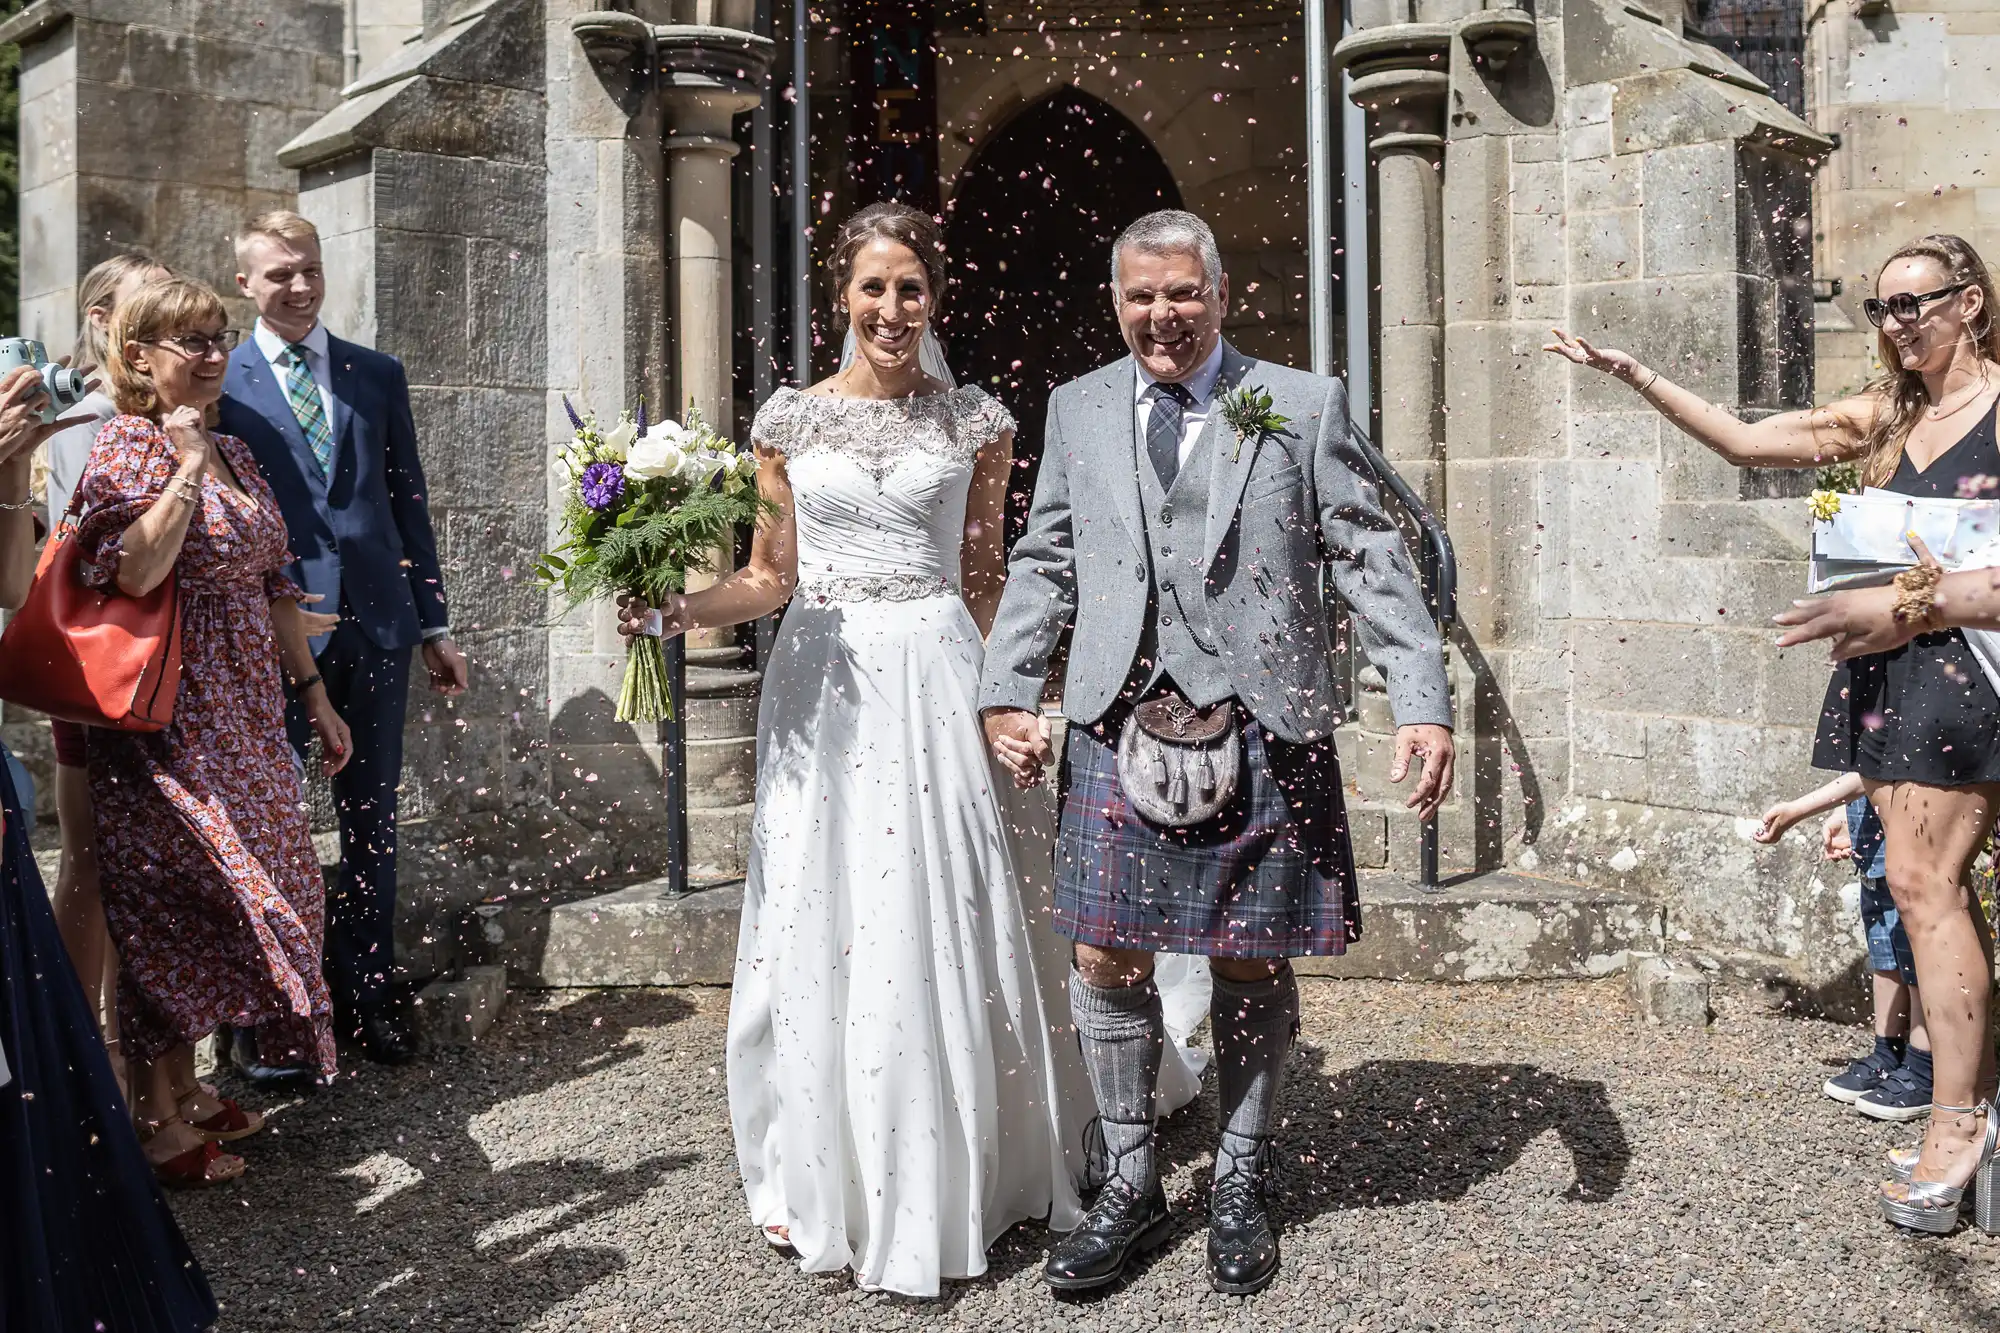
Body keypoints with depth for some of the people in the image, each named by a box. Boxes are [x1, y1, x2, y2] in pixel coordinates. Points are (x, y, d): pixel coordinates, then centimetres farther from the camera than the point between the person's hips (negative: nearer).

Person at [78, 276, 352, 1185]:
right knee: (169, 902, -1)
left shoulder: (234, 452, 13)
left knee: (223, 892, 12)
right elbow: (129, 572, -26)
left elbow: (273, 583, 17)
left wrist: (313, 694, 16)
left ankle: (185, 1087, 26)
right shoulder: (126, 447, -10)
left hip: (245, 714, 8)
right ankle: (156, 1121, 11)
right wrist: (188, 466, -22)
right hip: (167, 717, -8)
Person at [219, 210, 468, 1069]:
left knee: (372, 820, 10)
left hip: (376, 623, 3)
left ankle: (366, 994, 22)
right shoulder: (220, 384, 0)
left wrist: (433, 624, 10)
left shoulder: (378, 375, 10)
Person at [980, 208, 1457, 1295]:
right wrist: (1007, 693, 3)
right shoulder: (1078, 410, 13)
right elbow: (1043, 564, 14)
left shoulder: (1303, 405, 5)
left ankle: (1238, 1190, 27)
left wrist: (1424, 704, -6)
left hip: (1259, 729, -1)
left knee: (1250, 969, 7)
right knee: (1108, 961, 2)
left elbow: (1372, 562, 2)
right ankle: (1130, 1187, 22)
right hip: (1118, 726, 2)